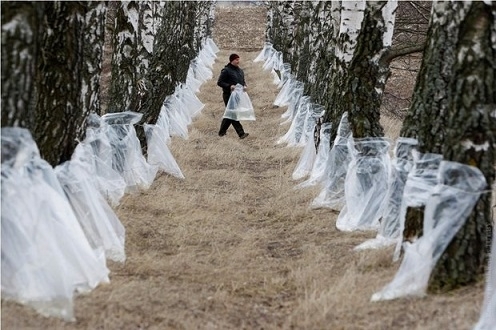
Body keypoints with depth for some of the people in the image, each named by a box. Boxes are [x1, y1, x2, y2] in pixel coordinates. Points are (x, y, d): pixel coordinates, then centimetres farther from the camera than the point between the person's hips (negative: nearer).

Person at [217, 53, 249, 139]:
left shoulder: (240, 70, 15)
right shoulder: (226, 70, -9)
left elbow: (243, 81, 26)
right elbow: (219, 82, -10)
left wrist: (244, 86, 2)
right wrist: (229, 86, -22)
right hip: (229, 96, -8)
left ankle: (222, 131, 26)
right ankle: (241, 133, -14)